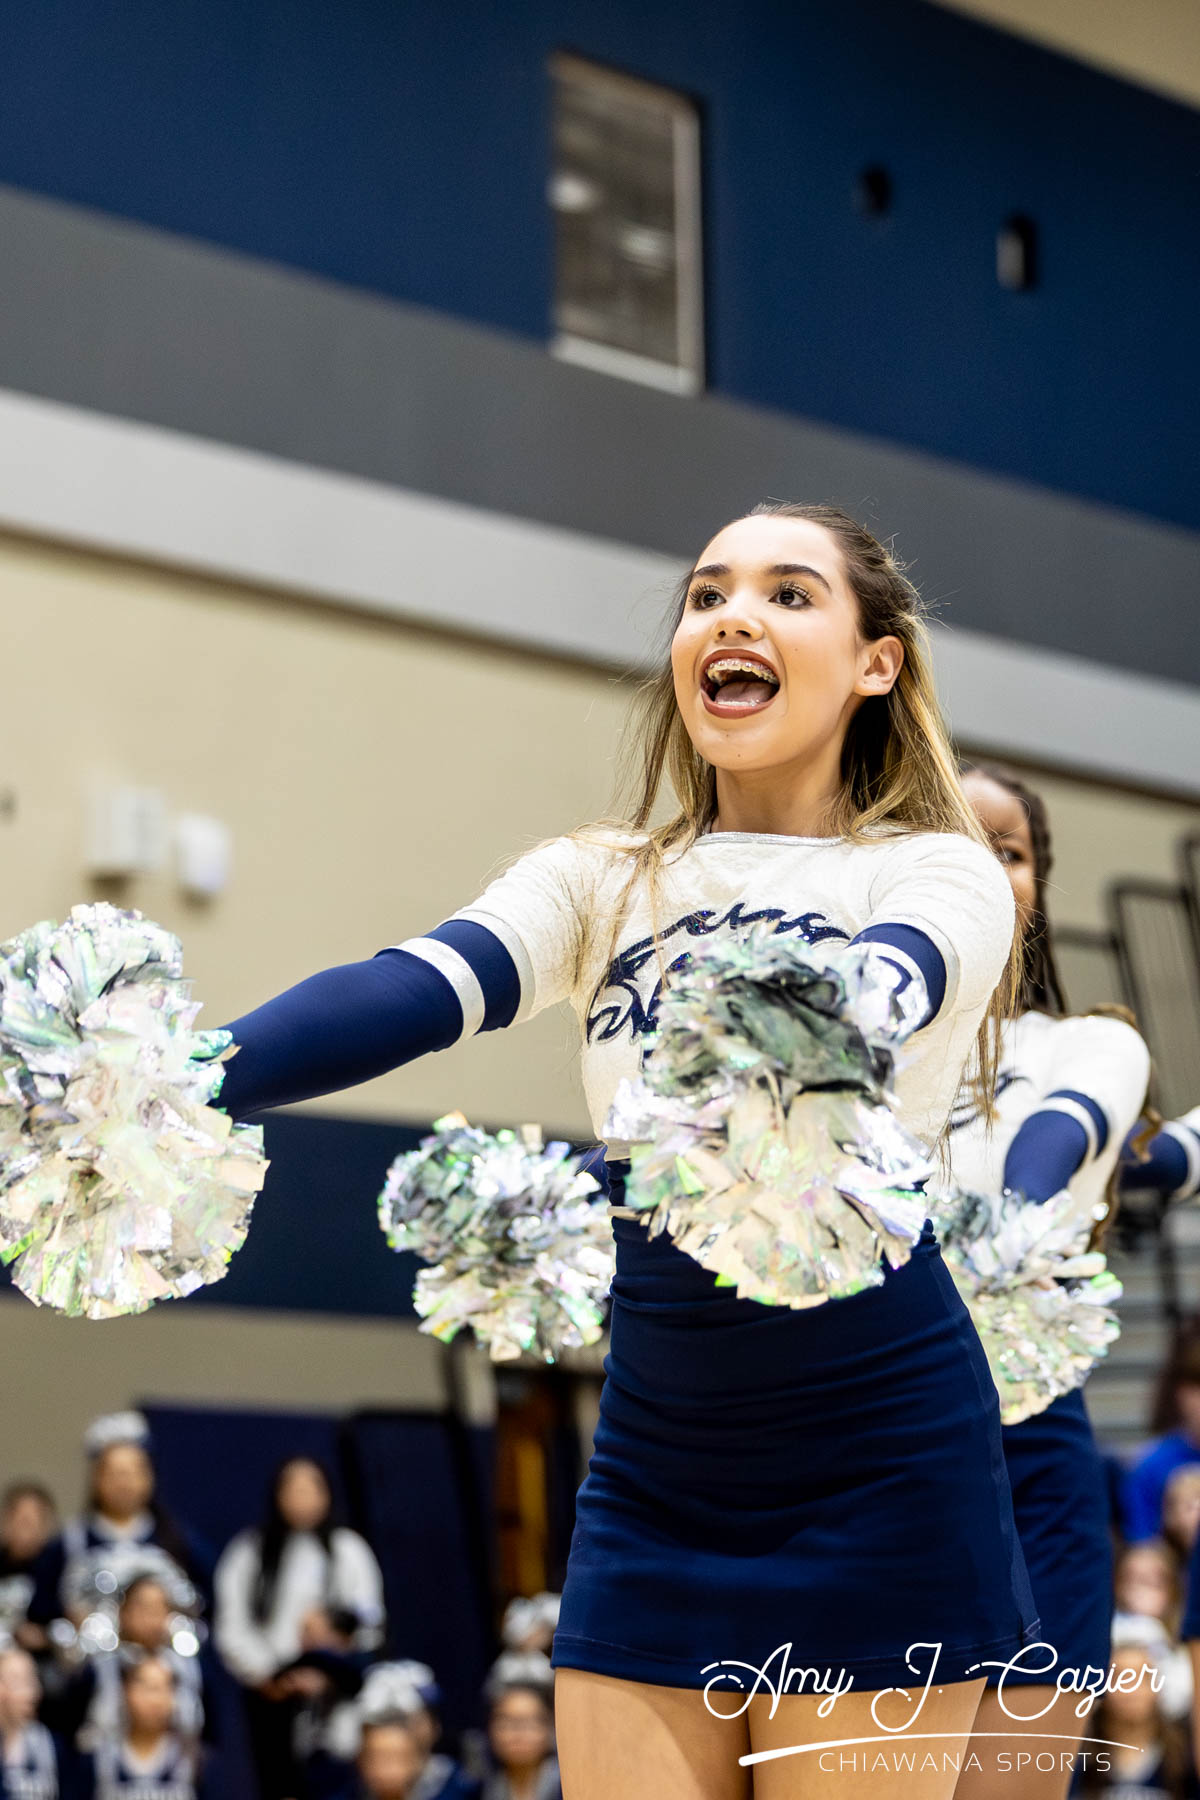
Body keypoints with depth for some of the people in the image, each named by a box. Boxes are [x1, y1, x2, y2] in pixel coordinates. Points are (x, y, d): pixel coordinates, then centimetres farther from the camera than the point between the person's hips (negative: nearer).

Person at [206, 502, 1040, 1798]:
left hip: (875, 1477, -3)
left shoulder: (937, 873, 0)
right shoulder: (601, 883, 10)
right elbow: (409, 993, -9)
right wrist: (171, 1093, -29)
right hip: (652, 1482, 4)